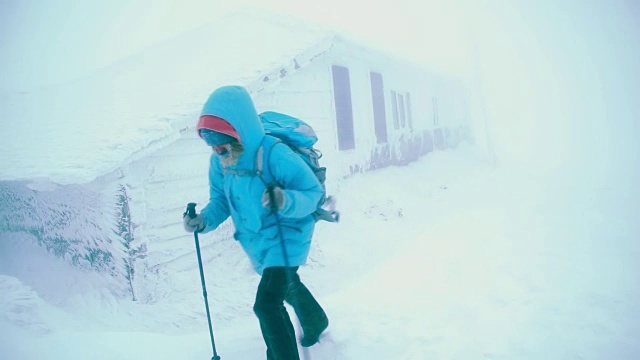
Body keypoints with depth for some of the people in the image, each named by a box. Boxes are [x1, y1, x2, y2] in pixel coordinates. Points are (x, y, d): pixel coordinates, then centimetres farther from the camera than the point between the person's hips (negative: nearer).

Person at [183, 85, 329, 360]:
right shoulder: (219, 162, -12)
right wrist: (204, 220, -19)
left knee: (267, 304, -19)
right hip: (255, 242, 8)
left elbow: (313, 191, -27)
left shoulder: (275, 154, -32)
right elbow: (221, 200, 0)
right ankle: (317, 322, 62)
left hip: (286, 235, -7)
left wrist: (286, 201, -46)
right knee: (287, 285, 30)